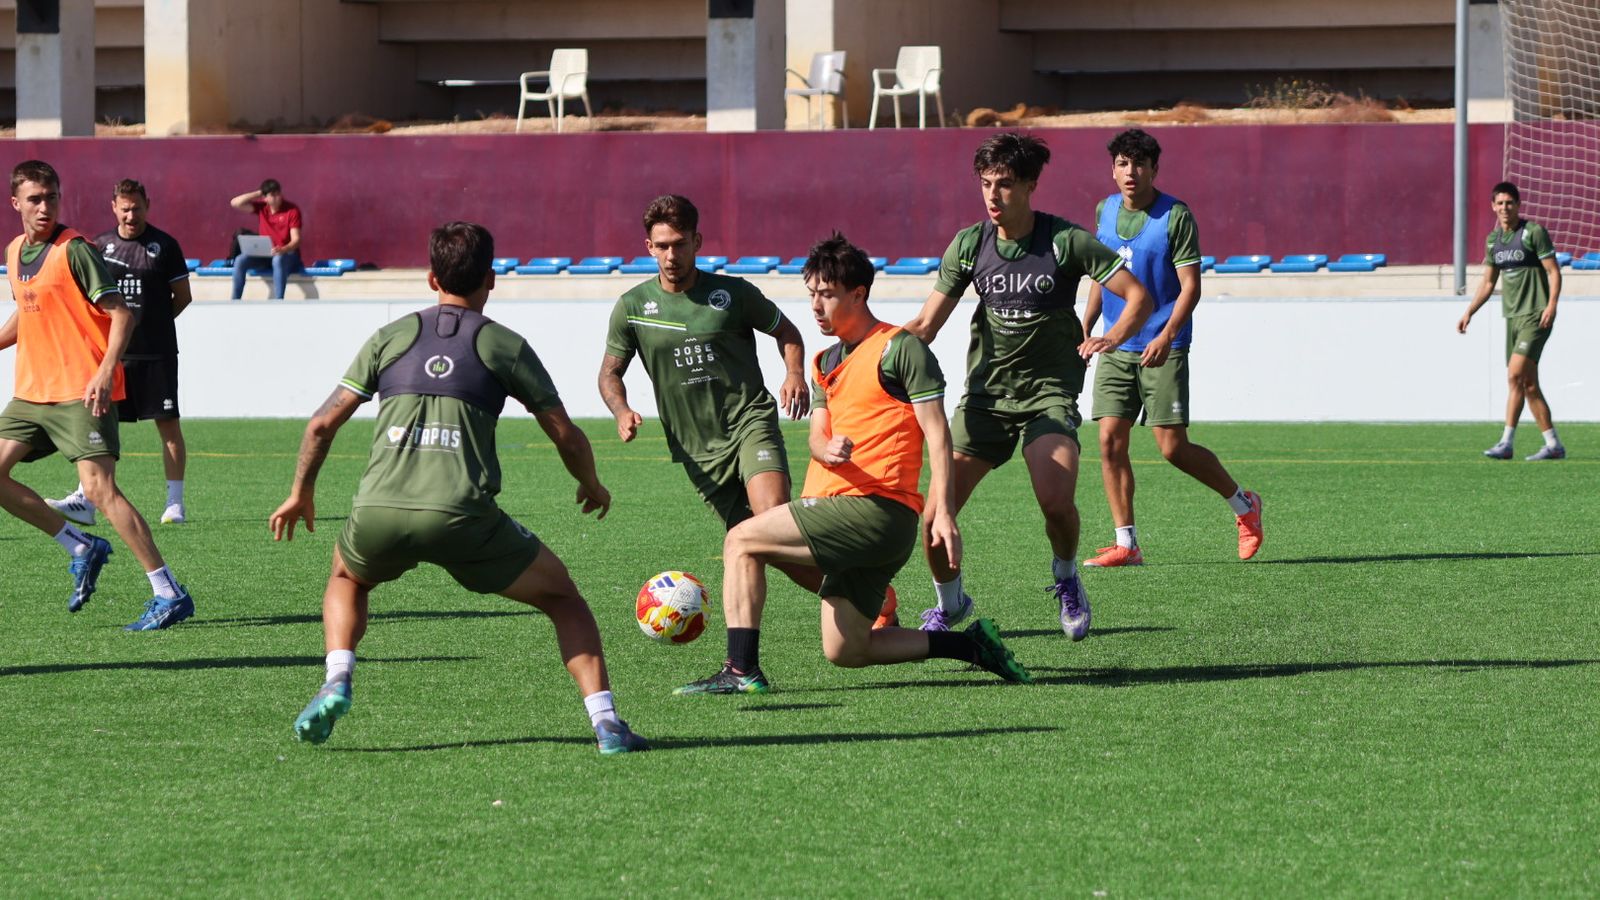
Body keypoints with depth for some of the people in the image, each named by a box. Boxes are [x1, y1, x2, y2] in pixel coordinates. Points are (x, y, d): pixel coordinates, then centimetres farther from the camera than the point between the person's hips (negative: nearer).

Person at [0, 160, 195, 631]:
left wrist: (105, 372, -27)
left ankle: (170, 594, -13)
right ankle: (83, 548, 16)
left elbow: (120, 313, -16)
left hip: (81, 392, -8)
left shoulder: (74, 250, -11)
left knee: (99, 489, -16)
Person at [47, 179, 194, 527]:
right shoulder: (101, 246, 8)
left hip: (157, 353, -3)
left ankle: (175, 503, 4)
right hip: (113, 351, 3)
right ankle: (84, 501, -2)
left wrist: (153, 323, 5)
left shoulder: (164, 246, 0)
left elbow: (183, 296, 6)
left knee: (168, 423, -2)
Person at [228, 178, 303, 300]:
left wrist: (282, 250, -36)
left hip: (287, 253, -5)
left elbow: (296, 240, -15)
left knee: (278, 260, -40)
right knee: (240, 260, -21)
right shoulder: (261, 207, 3)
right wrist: (258, 194, -6)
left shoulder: (292, 210, -9)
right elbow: (235, 203, -5)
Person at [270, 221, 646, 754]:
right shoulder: (505, 346, 12)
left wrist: (301, 492, 34)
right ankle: (605, 722, 2)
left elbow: (323, 424, 19)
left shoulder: (391, 337, 18)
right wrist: (592, 487, 35)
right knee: (562, 597, 17)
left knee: (347, 579, 36)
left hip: (378, 512, 2)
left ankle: (336, 684, 11)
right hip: (461, 515, -2)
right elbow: (566, 435, 14)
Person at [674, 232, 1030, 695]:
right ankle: (971, 644, 15)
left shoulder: (899, 348, -5)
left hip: (876, 510, -9)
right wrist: (828, 450, -15)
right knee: (844, 652, 10)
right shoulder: (825, 363, 21)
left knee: (742, 541, -11)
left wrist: (942, 511, -17)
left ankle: (742, 670, -14)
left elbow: (937, 434, -9)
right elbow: (817, 437, 11)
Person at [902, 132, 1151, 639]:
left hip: (1049, 392, -3)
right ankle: (949, 602, 19)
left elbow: (1138, 297, -6)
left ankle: (1066, 579, 8)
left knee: (1056, 502, -26)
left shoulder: (1066, 241, -9)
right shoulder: (969, 245, 1)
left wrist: (1111, 338, -25)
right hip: (985, 394, 3)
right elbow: (926, 324, 5)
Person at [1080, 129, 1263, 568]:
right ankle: (1126, 543, 1)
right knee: (1110, 441, -5)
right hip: (1116, 347, 6)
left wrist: (1166, 336, -25)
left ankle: (1243, 504, 16)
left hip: (1162, 349, -6)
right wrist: (1085, 327, 16)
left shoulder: (1175, 216, -10)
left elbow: (1190, 286, -13)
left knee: (1173, 447, -7)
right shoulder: (1105, 211, 8)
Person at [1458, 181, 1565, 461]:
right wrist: (1468, 313, 12)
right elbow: (1487, 283, 20)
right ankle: (1553, 445, 8)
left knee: (1516, 375, -17)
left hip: (1536, 315, -7)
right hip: (1513, 317, 7)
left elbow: (1554, 272, -9)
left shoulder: (1534, 232, -7)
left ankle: (1506, 442, -14)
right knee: (1528, 384, 5)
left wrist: (1552, 305, -22)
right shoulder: (1493, 240, 13)